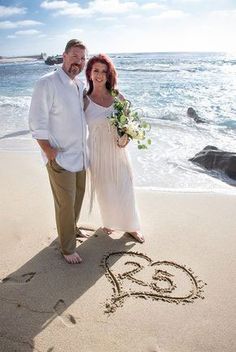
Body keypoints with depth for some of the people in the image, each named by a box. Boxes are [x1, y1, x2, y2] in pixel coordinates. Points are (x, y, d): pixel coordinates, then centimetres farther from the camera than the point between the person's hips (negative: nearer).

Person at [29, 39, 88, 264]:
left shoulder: (80, 85, 9)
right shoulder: (47, 84, -14)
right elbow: (37, 124, -15)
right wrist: (50, 153, -15)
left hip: (80, 154, 7)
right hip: (60, 158, -7)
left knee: (78, 197, 20)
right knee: (66, 204, 2)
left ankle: (71, 229, 43)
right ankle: (67, 249, 20)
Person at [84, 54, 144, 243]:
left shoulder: (119, 98, -3)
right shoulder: (85, 100, -7)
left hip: (117, 152, 2)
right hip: (98, 153, -1)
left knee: (125, 190, 9)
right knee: (104, 191, 14)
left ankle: (131, 226, 33)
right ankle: (109, 222, 42)